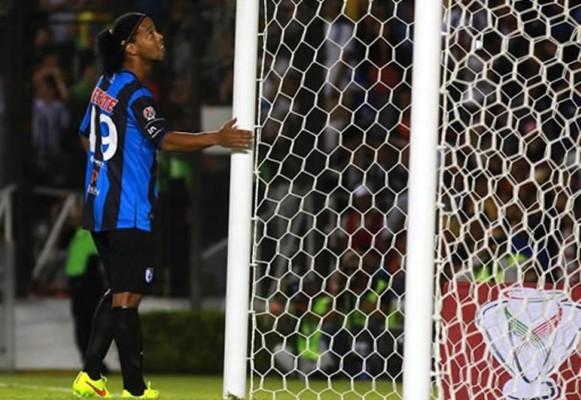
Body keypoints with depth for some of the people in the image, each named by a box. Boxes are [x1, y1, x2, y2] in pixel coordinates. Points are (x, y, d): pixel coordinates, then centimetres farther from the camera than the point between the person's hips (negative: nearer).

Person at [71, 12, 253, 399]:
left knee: (119, 293, 17)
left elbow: (87, 136, 24)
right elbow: (165, 139, -31)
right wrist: (217, 138, -41)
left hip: (101, 206, 9)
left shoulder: (106, 86, 11)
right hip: (128, 213, -9)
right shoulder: (135, 94, -16)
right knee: (127, 297, -6)